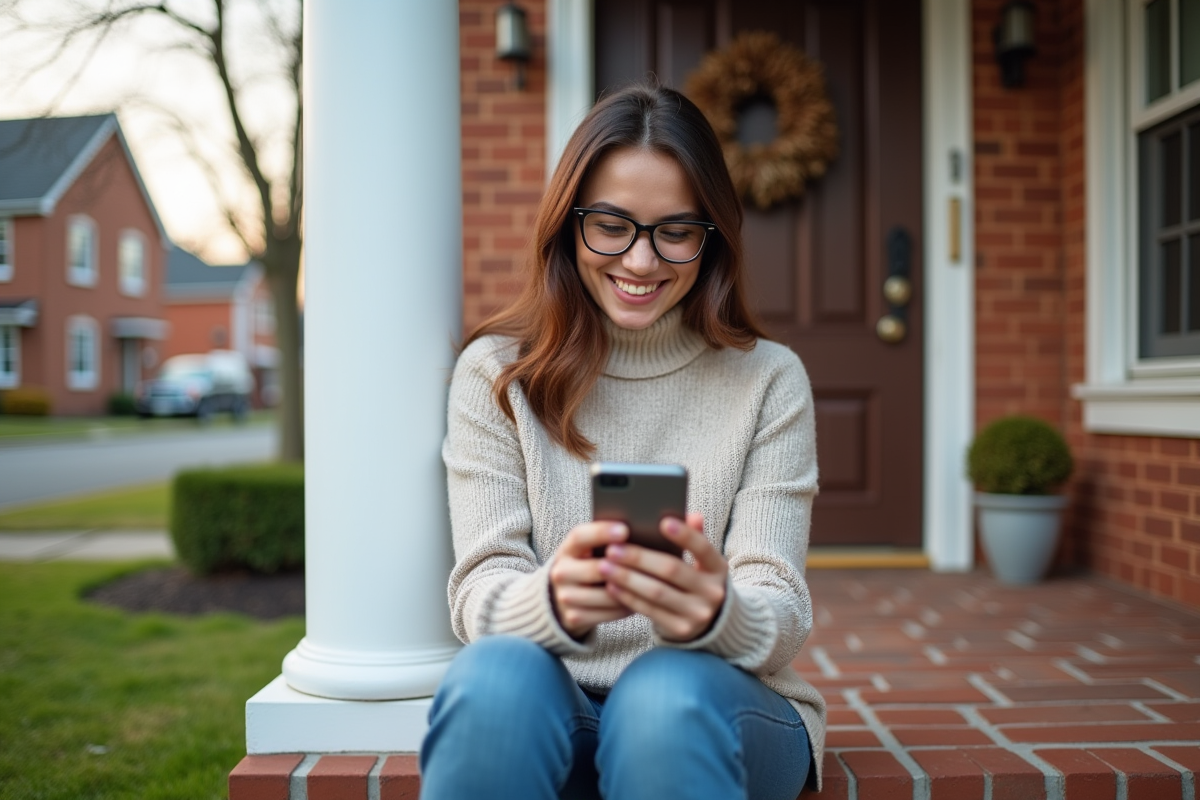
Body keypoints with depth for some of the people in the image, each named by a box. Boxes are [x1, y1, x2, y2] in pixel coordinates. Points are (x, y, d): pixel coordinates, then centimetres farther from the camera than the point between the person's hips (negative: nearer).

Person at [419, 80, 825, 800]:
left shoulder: (768, 381, 2)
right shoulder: (496, 374, 2)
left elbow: (782, 613, -5)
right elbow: (481, 591, -5)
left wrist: (718, 613, -30)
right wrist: (552, 600, -30)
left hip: (721, 713, 0)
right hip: (550, 714, 1)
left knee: (665, 691, -33)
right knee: (496, 674, -32)